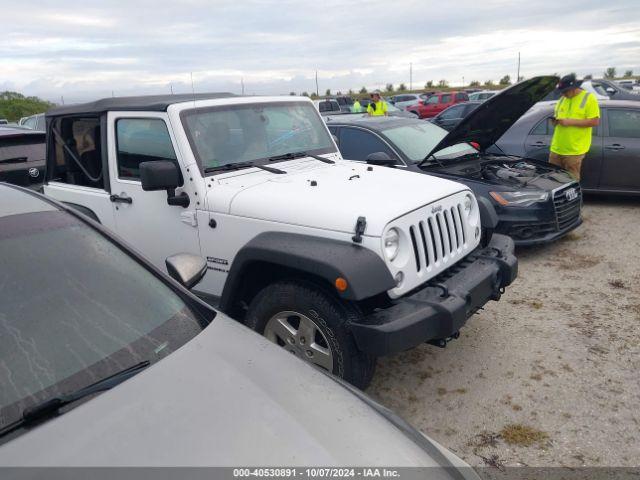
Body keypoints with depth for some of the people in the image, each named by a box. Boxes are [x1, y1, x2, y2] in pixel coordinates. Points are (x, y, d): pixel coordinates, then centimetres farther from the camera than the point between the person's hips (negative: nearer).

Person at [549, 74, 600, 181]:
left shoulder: (589, 98, -6)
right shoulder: (562, 99, 14)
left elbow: (595, 121, -12)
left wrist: (570, 122, -17)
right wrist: (555, 120, 1)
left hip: (574, 150, -6)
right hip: (556, 148, 6)